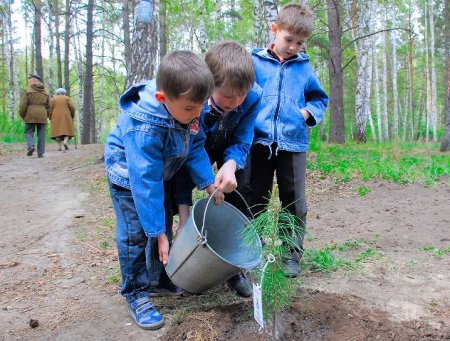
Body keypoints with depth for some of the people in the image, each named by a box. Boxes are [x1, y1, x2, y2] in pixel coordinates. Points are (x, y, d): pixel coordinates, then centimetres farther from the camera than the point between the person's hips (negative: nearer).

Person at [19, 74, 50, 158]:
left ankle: (31, 146, -17)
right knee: (41, 134, 4)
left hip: (30, 115, -3)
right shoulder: (45, 92, 13)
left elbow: (23, 104, -7)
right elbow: (48, 107, 14)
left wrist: (22, 115, 3)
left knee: (29, 132, 7)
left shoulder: (27, 90, -1)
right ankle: (40, 153, 3)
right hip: (42, 116, 3)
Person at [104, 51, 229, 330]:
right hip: (129, 175, -7)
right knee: (135, 233, -9)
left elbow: (195, 146, -8)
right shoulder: (143, 127, -42)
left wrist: (208, 182, -17)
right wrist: (158, 233, -35)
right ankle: (136, 293, 7)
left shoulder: (186, 107, -23)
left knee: (165, 221, 14)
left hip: (160, 172, 7)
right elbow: (145, 181, -39)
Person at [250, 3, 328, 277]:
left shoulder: (304, 67, 7)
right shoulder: (254, 61, 2)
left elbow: (320, 98, 19)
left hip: (293, 142, 1)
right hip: (260, 142, -1)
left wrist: (308, 112, -1)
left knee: (295, 203, 6)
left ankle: (292, 255, 19)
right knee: (256, 202, 9)